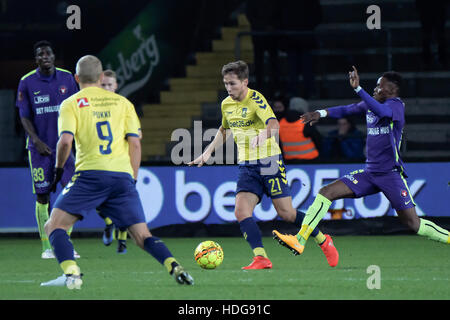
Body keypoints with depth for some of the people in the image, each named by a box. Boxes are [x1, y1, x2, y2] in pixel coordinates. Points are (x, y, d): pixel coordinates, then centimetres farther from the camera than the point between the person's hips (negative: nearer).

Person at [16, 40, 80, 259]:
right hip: (39, 148, -2)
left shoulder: (67, 79, 4)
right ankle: (46, 247, 5)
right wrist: (37, 141, -13)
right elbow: (24, 117, -1)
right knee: (42, 196, -2)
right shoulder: (27, 82, -2)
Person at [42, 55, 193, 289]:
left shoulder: (71, 104, 7)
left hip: (90, 174, -3)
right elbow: (135, 143, 11)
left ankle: (71, 272, -19)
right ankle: (174, 267, -17)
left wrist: (59, 168, 9)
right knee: (143, 236, 7)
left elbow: (65, 140, -7)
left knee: (54, 226, 4)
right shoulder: (122, 102, 17)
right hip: (123, 174, 3)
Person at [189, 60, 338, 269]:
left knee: (286, 213, -2)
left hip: (269, 162, -6)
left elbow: (274, 124, -32)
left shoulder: (255, 99, -14)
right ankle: (261, 258, -17)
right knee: (241, 212, -15)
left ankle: (323, 241, 20)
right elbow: (224, 130, 29)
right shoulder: (226, 105, 8)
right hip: (247, 166, 6)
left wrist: (263, 135, -53)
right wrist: (208, 152, 19)